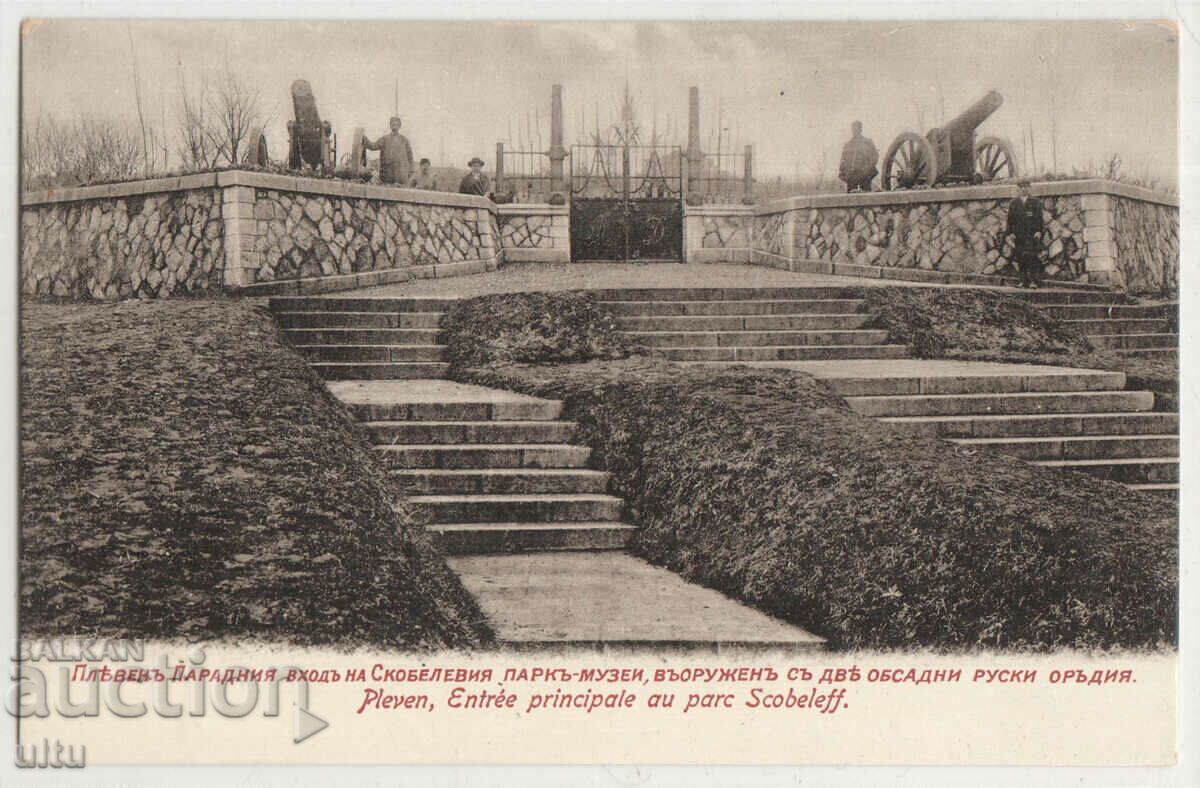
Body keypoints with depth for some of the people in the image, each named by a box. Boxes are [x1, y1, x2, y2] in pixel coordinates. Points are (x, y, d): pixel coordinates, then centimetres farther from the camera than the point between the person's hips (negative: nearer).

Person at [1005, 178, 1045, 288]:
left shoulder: (1036, 202, 7)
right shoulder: (1013, 204, 13)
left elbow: (1039, 218, 3)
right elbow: (1010, 220, 12)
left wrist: (1039, 231, -8)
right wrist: (1010, 232, 1)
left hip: (1032, 235, -3)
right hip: (1019, 236, 3)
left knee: (1033, 258, -10)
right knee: (1021, 259, 1)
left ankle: (1033, 280, -11)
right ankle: (1024, 281, 6)